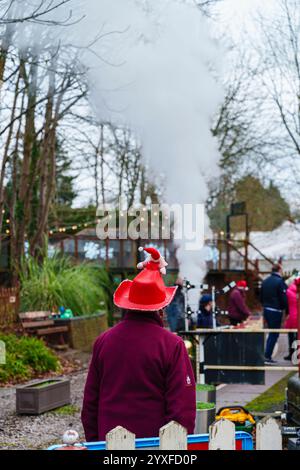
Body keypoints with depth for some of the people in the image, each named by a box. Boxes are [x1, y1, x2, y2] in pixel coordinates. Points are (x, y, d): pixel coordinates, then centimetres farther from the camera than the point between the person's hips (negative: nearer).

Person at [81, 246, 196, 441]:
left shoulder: (103, 341, 1)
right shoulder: (172, 345, -12)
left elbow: (90, 401, 9)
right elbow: (183, 406, -11)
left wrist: (92, 440, 18)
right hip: (156, 439, -4)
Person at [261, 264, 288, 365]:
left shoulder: (265, 281, 10)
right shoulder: (280, 282, -14)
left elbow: (261, 297, 16)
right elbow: (284, 299, -15)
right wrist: (287, 310, -3)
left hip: (266, 310, 7)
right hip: (276, 311, -7)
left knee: (271, 333, 18)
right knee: (274, 334, -1)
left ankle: (267, 355, 16)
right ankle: (267, 357, -4)